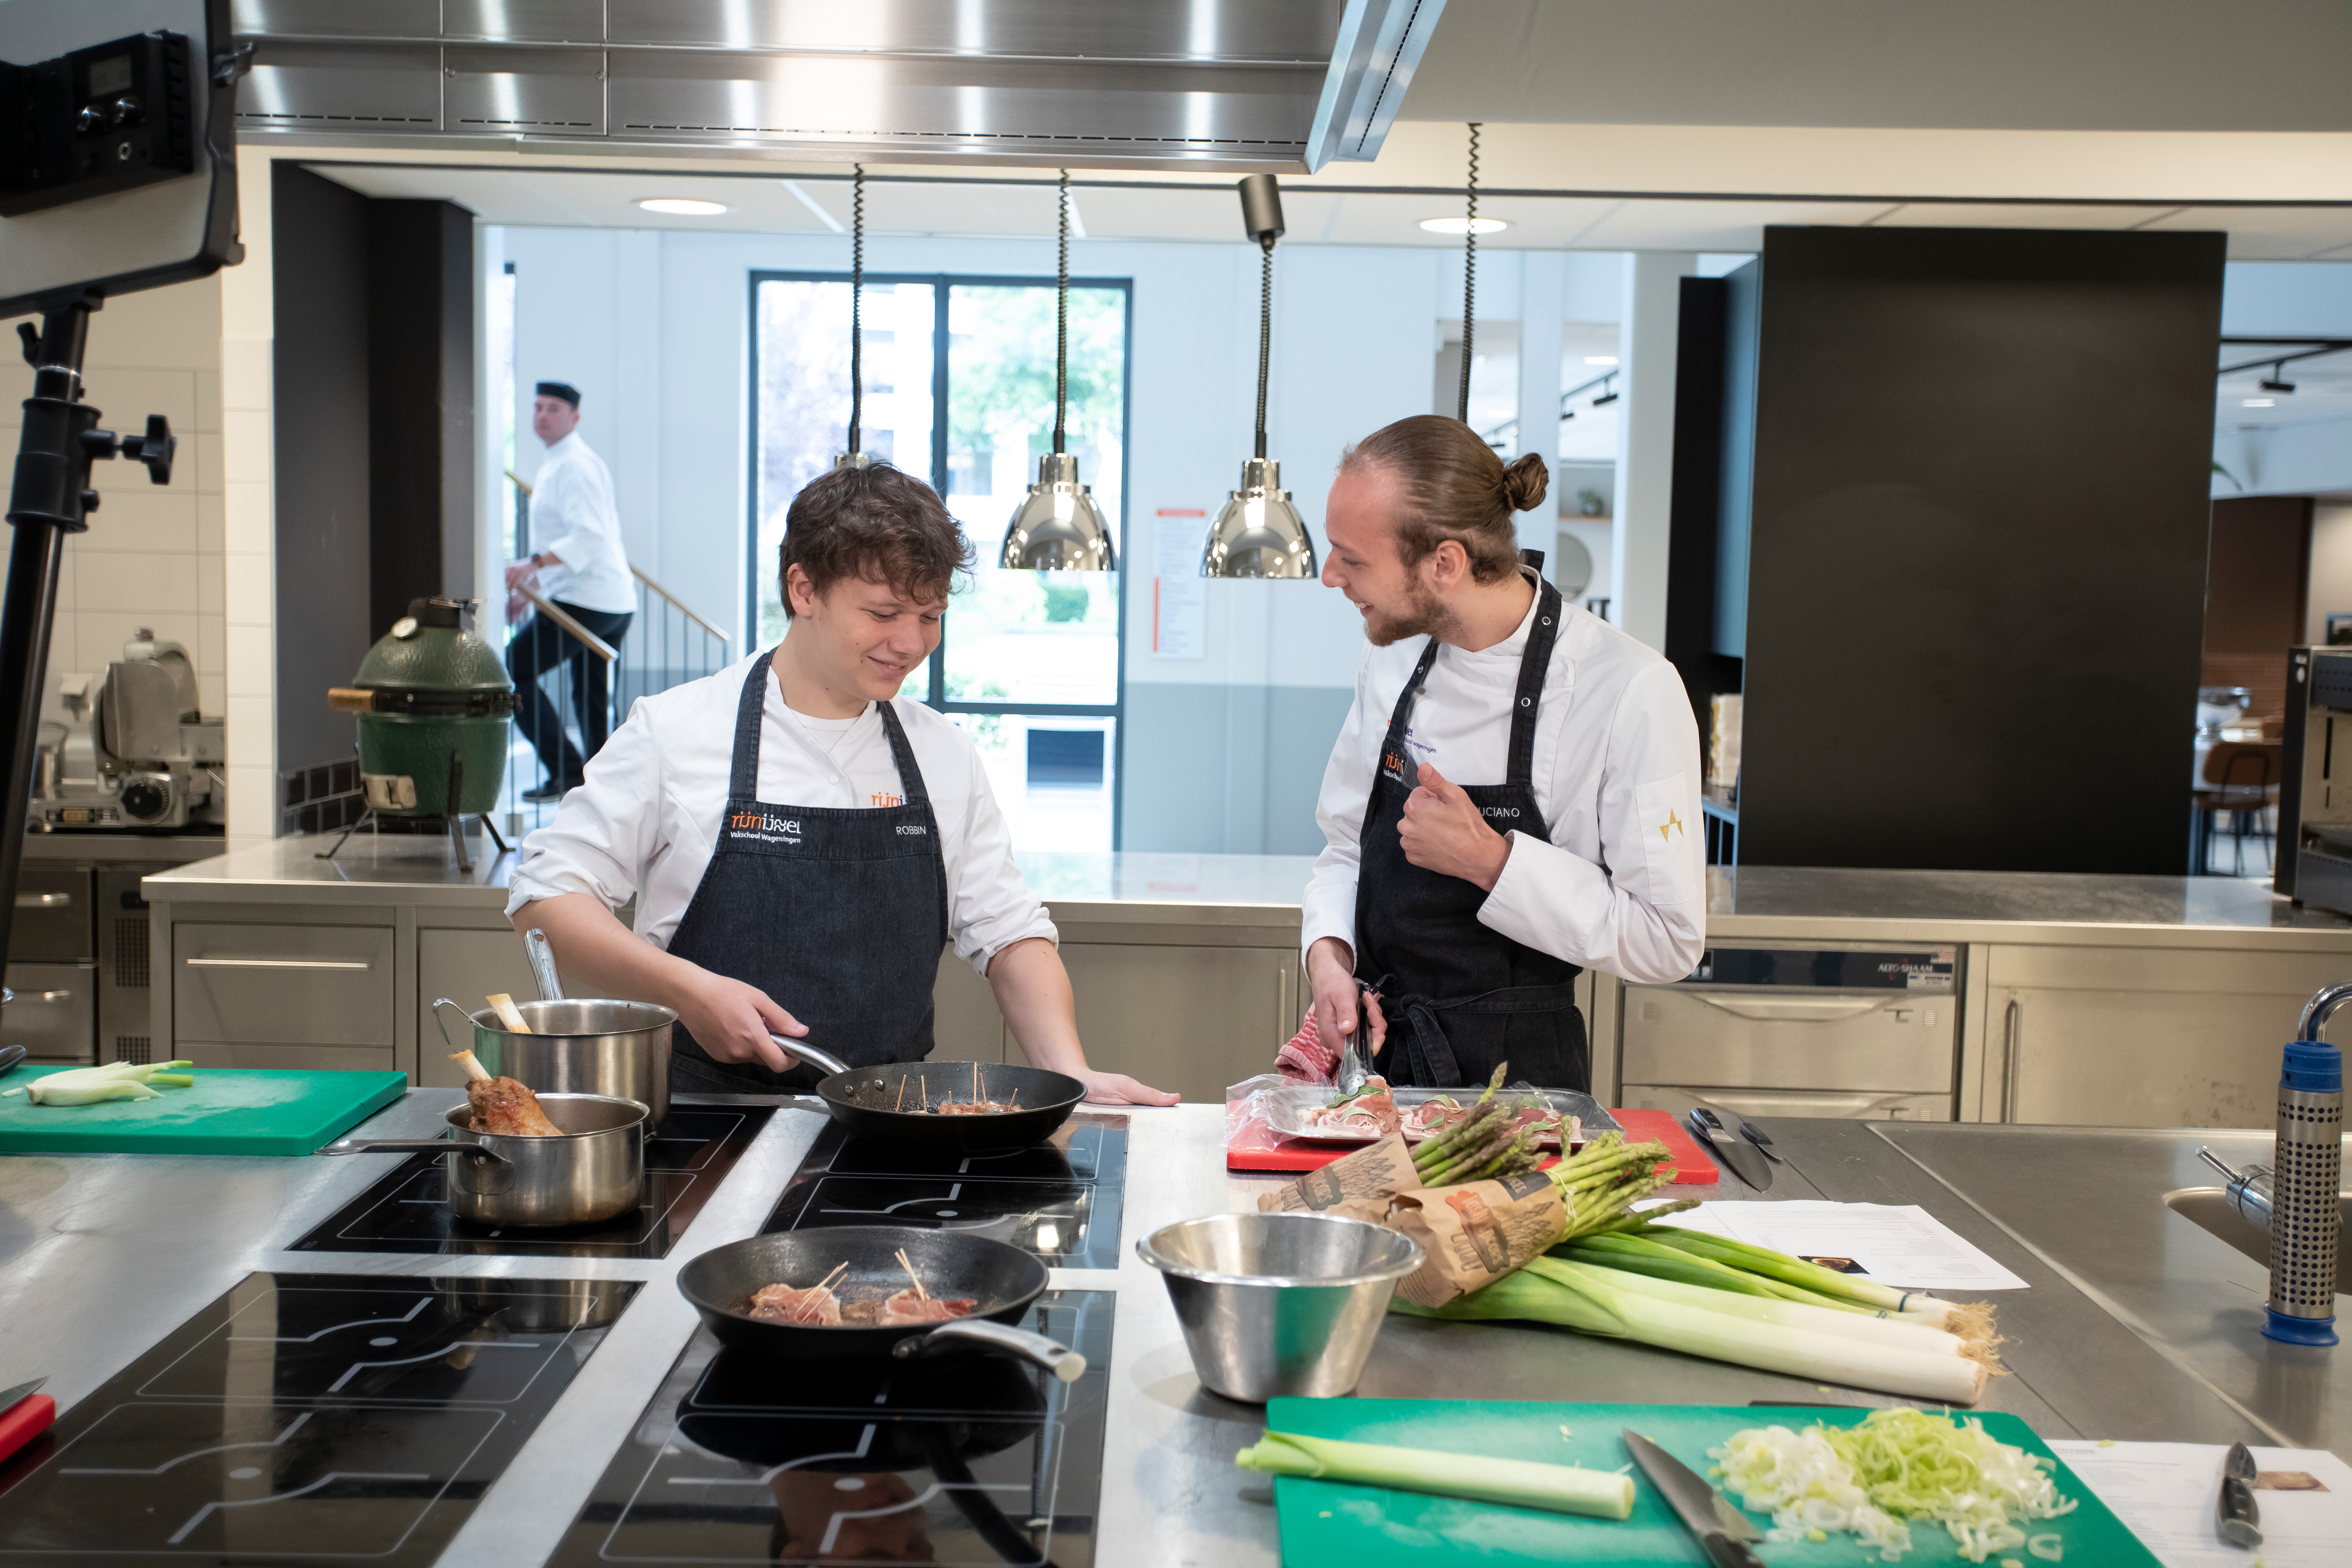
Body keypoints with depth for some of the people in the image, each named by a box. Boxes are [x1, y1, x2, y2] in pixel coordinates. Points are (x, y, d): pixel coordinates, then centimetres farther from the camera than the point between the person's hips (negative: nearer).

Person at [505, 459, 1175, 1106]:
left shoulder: (944, 754, 11)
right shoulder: (674, 731, 0)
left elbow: (1009, 933, 14)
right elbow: (548, 894, 2)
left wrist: (1071, 1074, -1)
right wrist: (689, 991, -12)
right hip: (709, 1120, -3)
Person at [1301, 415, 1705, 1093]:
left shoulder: (1631, 691, -15)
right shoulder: (1393, 658, 5)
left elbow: (1667, 941, -13)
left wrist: (1488, 859, -20)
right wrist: (1328, 954, -5)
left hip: (1517, 1069, -5)